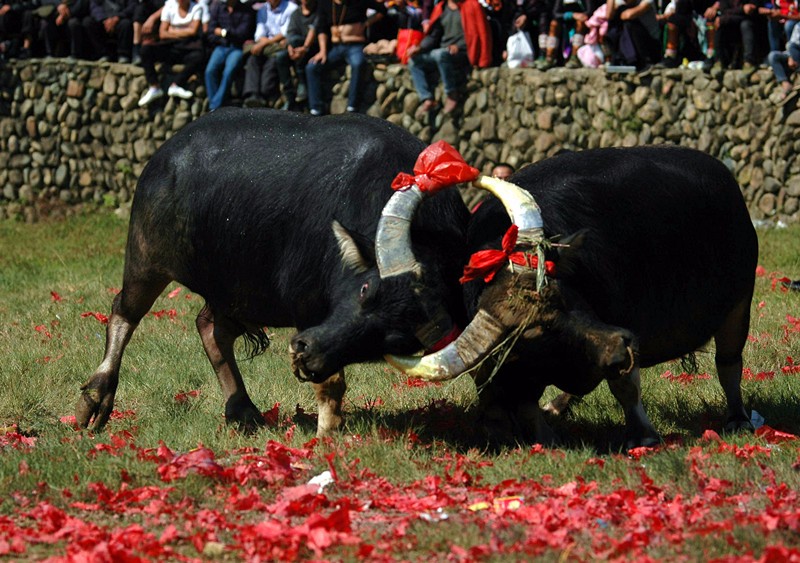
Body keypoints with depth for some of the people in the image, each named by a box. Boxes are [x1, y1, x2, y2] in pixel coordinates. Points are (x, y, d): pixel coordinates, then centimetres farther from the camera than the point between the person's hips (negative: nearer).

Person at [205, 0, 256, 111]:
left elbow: (243, 33, -6)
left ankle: (215, 107, -28)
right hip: (221, 47, 3)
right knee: (210, 70, -25)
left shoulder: (247, 10, 4)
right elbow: (211, 34, 7)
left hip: (237, 49, -3)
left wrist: (223, 32, 1)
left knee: (229, 71, -30)